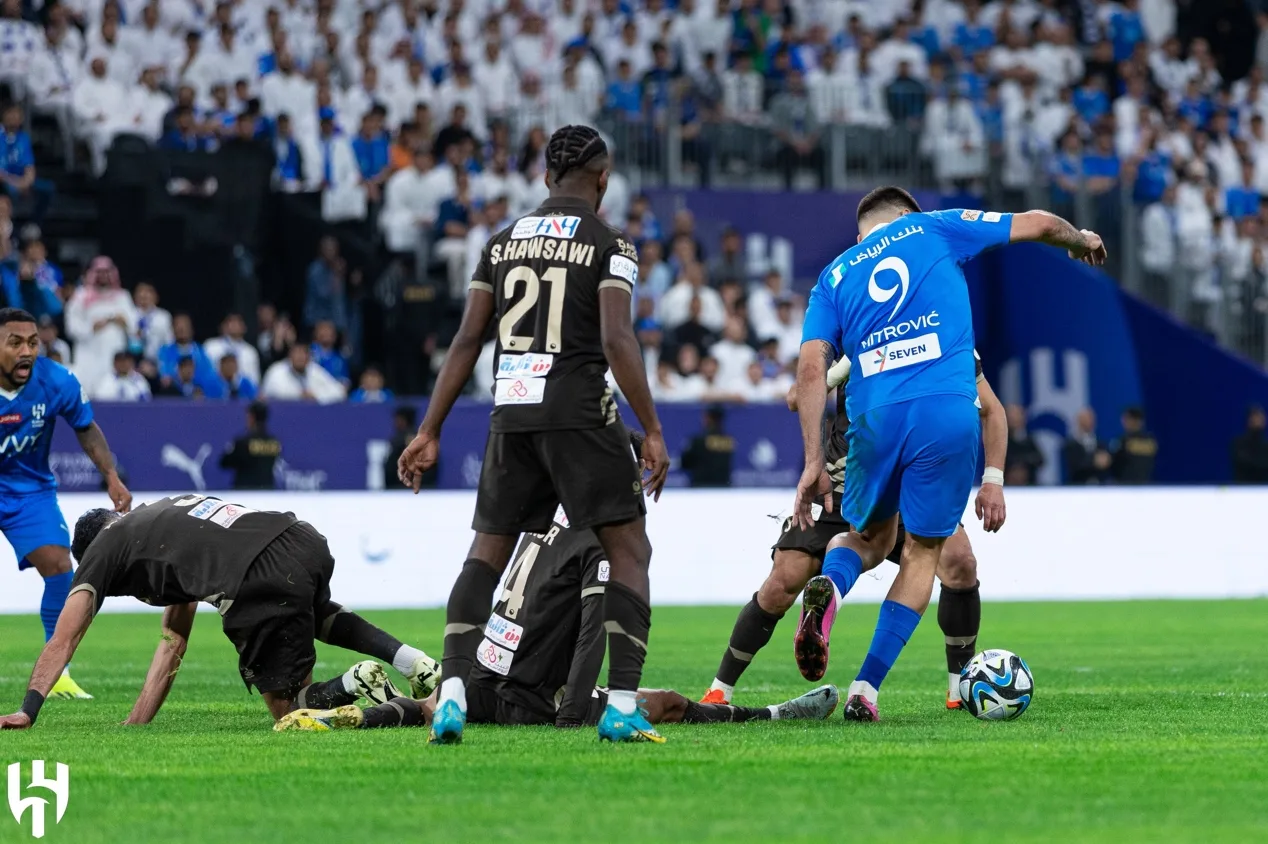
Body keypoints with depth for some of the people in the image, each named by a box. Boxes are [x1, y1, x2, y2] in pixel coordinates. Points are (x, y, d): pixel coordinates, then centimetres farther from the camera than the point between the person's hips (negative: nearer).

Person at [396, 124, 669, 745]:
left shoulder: (503, 242, 13)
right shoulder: (609, 244, -1)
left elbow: (468, 340, 9)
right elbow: (617, 340, -12)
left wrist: (430, 431, 10)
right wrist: (652, 431, -10)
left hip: (511, 414, 5)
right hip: (579, 414, -4)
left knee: (487, 551, 13)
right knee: (628, 550, 2)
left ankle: (453, 691, -2)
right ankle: (622, 705, -8)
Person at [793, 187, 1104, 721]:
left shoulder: (834, 277, 18)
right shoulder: (932, 229, 15)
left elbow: (811, 369, 5)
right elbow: (1036, 224, 18)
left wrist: (814, 462, 4)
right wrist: (1081, 241, 40)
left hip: (875, 416, 2)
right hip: (949, 414, -2)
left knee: (870, 536, 25)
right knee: (923, 551, 12)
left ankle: (827, 587, -12)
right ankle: (866, 689, 2)